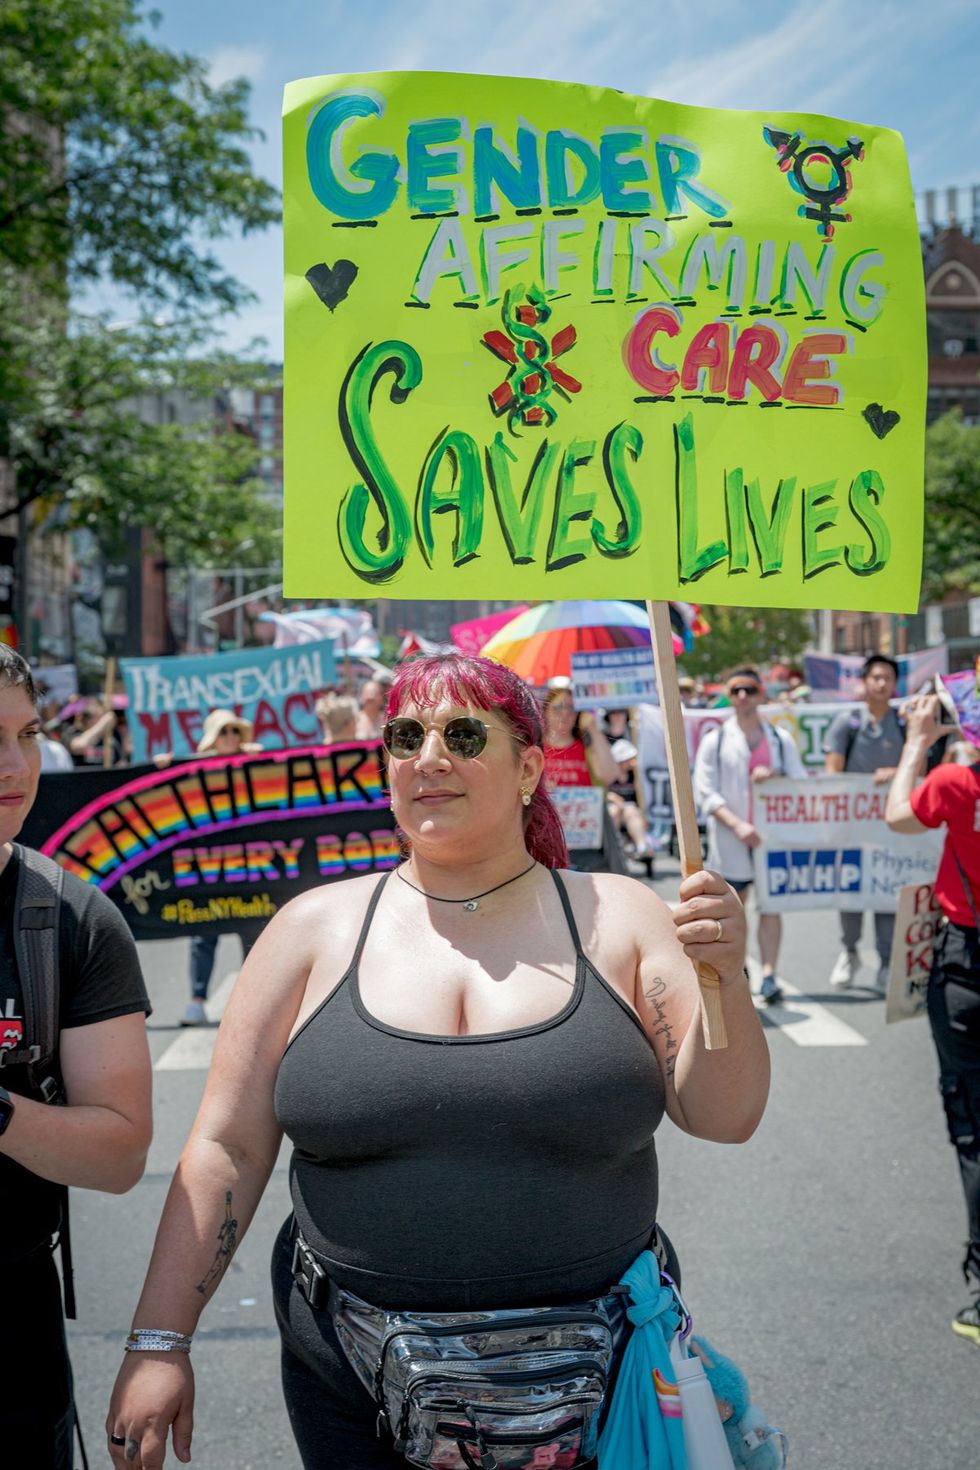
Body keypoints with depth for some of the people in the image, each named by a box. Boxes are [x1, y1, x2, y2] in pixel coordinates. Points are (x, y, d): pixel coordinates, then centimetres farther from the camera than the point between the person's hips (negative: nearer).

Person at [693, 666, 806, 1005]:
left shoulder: (780, 739, 10)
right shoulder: (715, 740, 3)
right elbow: (705, 792, -4)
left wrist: (774, 775, -15)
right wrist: (736, 824, -17)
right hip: (730, 838, -1)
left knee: (770, 904, -4)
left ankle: (768, 976, -5)